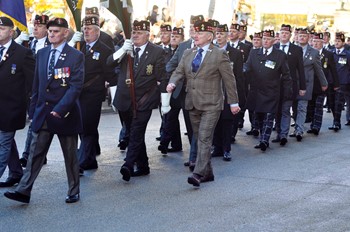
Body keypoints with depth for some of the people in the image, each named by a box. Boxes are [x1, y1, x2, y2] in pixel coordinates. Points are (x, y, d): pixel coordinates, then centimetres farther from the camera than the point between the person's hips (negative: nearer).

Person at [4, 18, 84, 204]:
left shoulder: (76, 56, -7)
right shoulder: (41, 54, 9)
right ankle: (24, 191, -1)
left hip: (65, 114, -4)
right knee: (35, 153, 1)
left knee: (70, 155, 8)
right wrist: (33, 111, 10)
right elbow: (36, 85, 13)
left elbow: (76, 86, -14)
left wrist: (60, 109, -22)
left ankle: (73, 192, 20)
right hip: (42, 113, 4)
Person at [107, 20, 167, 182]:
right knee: (134, 134, 13)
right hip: (125, 100, 5)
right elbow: (109, 62, -4)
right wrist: (123, 50, -18)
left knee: (136, 134, -16)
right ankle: (142, 166, 23)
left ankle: (128, 165, -25)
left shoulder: (157, 52, -2)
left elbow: (162, 78, -2)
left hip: (144, 101, -5)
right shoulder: (125, 49, 8)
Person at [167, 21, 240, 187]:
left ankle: (198, 174, -18)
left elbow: (229, 79, -3)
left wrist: (233, 103, -2)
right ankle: (207, 173, 20)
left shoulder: (219, 55, -5)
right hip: (193, 104, 6)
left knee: (204, 139, -14)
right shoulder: (188, 54, 12)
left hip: (210, 104, -6)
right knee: (199, 139, 11)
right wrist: (172, 83, -14)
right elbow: (179, 72, 8)